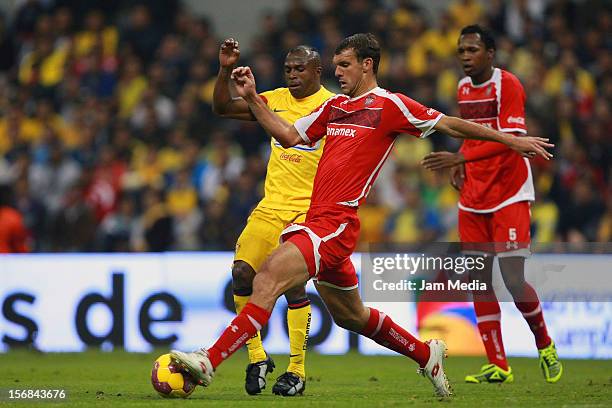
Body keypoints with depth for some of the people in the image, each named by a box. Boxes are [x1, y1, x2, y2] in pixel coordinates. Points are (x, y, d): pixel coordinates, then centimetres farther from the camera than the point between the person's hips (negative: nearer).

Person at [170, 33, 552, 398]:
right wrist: (252, 98, 13)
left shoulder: (389, 105, -2)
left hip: (336, 223, -9)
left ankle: (209, 360, -26)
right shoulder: (334, 105, 19)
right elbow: (289, 135, 22)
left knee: (267, 281, -22)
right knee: (350, 316, 20)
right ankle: (426, 354, 36)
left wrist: (511, 139, 3)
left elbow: (450, 124, 2)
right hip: (317, 220, 9)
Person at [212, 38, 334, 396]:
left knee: (292, 282, -14)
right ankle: (257, 357, 3)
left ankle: (297, 372, -4)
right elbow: (223, 108, 11)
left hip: (309, 211, -5)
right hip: (271, 206, 5)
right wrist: (226, 70, -3)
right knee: (242, 271, -11)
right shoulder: (277, 99, 12)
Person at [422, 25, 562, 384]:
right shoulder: (463, 89, 11)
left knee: (513, 280, -12)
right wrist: (461, 165, 7)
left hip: (510, 195, -7)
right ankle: (498, 366, 4)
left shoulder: (507, 85, -12)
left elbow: (512, 139, -23)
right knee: (480, 280, 1)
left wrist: (461, 157, -31)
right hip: (473, 199, 7)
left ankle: (545, 344, 14)